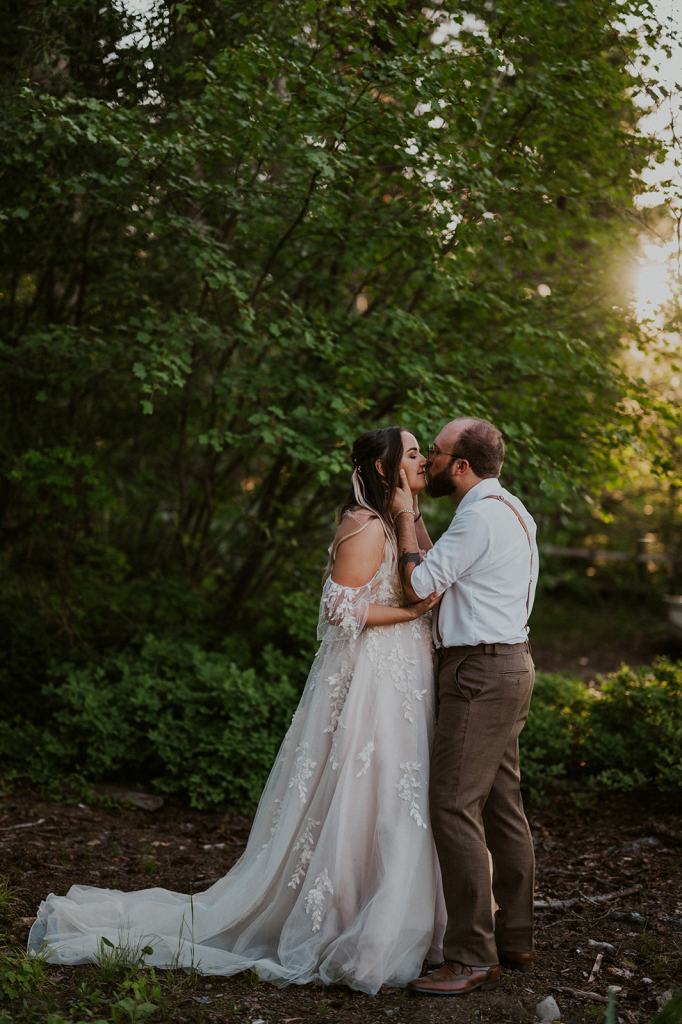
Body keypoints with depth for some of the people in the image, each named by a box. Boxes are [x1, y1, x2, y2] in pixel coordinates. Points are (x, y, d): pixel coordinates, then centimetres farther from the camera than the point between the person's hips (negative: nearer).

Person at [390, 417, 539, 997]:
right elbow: (445, 575, 17)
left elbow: (419, 585, -15)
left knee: (456, 807, -10)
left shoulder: (480, 516, -15)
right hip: (509, 666, 11)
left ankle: (473, 957, -7)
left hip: (482, 672, -11)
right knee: (502, 804, 15)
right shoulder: (511, 509, 16)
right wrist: (412, 518, 15)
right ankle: (514, 938, 24)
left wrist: (404, 517, -5)